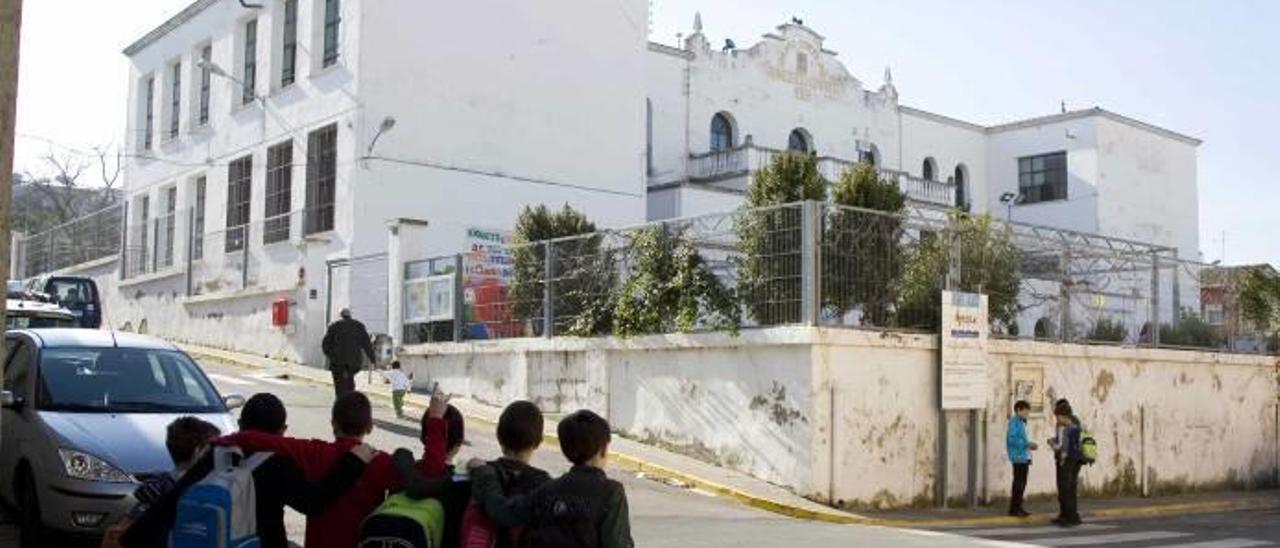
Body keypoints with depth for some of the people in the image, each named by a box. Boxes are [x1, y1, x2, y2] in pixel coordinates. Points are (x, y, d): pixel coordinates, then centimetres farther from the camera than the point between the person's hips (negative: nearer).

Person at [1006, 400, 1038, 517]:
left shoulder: (1022, 423, 17)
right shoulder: (1015, 422, -12)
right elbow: (1011, 439, -21)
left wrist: (1030, 445, 9)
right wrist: (1027, 444, -21)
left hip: (1024, 457, 10)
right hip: (1019, 457, -10)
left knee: (1022, 483, 14)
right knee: (1018, 483, -6)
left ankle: (1018, 507, 21)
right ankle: (1014, 509, -1)